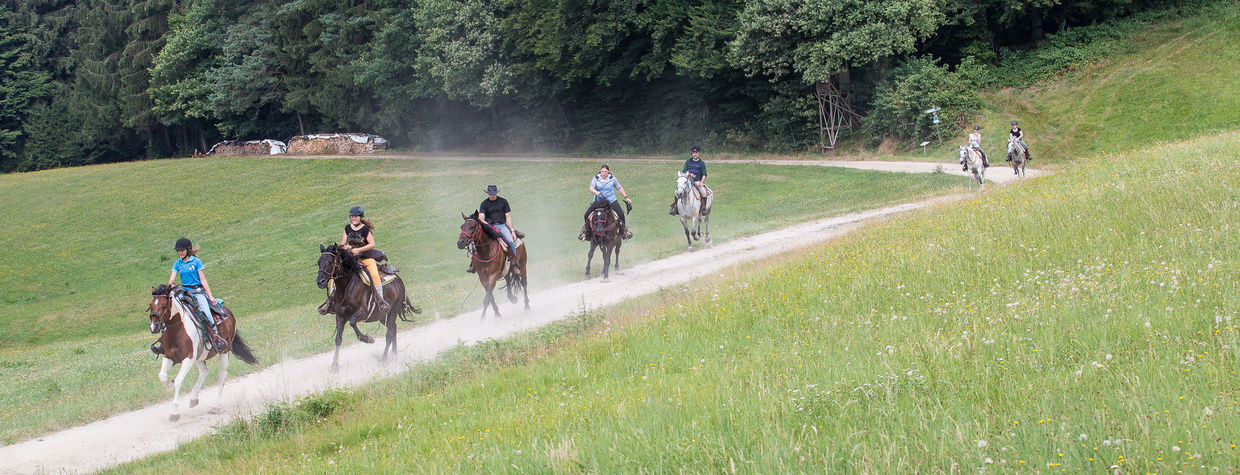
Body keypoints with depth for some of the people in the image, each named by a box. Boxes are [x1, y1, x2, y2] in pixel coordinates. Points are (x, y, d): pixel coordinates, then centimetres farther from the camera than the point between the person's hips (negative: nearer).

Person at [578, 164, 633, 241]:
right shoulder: (596, 179, -4)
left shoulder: (612, 178, -2)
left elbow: (619, 188, 7)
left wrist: (626, 197, 7)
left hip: (611, 200, 0)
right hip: (598, 200, 0)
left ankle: (623, 230, 10)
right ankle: (585, 229, 13)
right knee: (587, 214, -10)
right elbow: (591, 188, -12)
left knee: (620, 214, -13)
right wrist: (596, 192, -35)